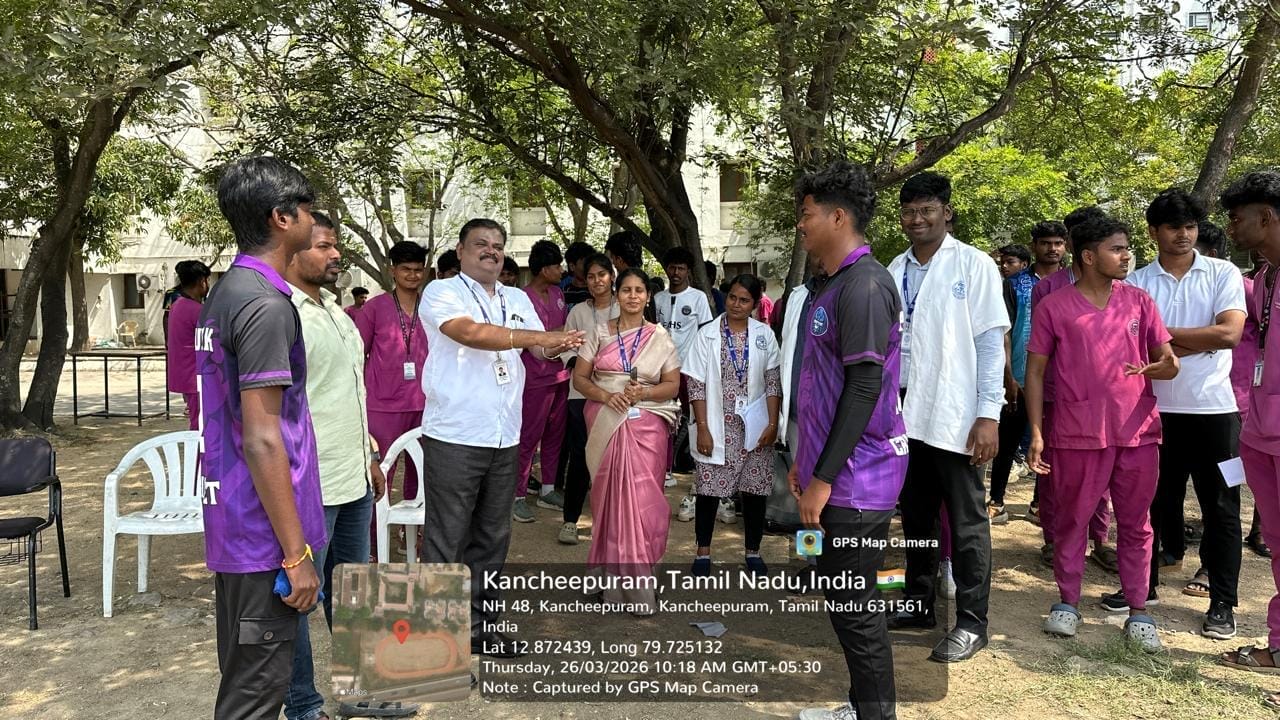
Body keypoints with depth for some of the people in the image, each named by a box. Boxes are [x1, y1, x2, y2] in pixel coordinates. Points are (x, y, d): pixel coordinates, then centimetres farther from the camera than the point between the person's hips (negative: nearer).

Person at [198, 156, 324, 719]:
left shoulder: (224, 293, 11)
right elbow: (263, 441, -23)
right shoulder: (265, 305, -19)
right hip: (264, 530, -10)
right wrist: (296, 554, -19)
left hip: (233, 521, 10)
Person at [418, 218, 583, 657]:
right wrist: (537, 337, -22)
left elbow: (541, 347, 14)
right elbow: (470, 332, -21)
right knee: (446, 542, 0)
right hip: (454, 438, -6)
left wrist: (560, 345, -9)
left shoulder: (518, 300, 17)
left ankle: (481, 627, 26)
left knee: (492, 538, 14)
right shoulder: (442, 292, -3)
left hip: (504, 439, 6)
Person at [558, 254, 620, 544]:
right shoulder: (578, 311, 8)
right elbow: (566, 348, 7)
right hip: (582, 392, 0)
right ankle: (570, 520, 8)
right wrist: (578, 364, -12)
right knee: (579, 454, -2)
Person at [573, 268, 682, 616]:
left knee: (640, 499, -5)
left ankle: (637, 584, 6)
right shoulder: (599, 333, 7)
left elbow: (673, 385, 4)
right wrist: (606, 396, -12)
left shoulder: (660, 338, 5)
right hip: (605, 424, 1)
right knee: (608, 497, 4)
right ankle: (613, 578, 17)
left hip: (645, 425, -1)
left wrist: (642, 393, -13)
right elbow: (579, 377, 5)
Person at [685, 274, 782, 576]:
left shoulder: (765, 335, 3)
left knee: (755, 490, 7)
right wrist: (702, 428, -10)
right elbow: (696, 385, -5)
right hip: (718, 426, -1)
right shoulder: (707, 334, -2)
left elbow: (773, 382, 2)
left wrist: (772, 424, -5)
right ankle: (703, 552, 19)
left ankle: (753, 552, 23)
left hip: (755, 426, 2)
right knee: (709, 489, 3)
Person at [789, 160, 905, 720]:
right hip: (838, 469, 9)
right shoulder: (831, 284, 13)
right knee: (844, 594, 17)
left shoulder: (864, 284, -16)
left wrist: (823, 478, -20)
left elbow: (865, 387, -21)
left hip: (856, 475, -9)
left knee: (852, 603, 0)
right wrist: (805, 460, 19)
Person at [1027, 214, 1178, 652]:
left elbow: (1168, 359, 9)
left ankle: (1138, 612, 20)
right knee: (1071, 520, 8)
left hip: (1137, 431, 3)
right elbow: (1035, 372, 0)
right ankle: (1068, 602, 23)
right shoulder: (1055, 307, -1)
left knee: (1136, 523, 9)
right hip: (1078, 434, -2)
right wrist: (1036, 433, -5)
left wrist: (1165, 368, -17)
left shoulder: (1139, 301, 7)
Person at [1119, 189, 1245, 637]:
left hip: (1213, 409, -1)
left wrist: (1164, 333, -9)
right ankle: (1144, 583, 25)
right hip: (1157, 409, 1)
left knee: (1220, 506, 5)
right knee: (1154, 500, 11)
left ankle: (1223, 603, 15)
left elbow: (1229, 333, -12)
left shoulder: (1223, 274, 2)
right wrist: (1199, 342, -12)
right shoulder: (1137, 283, 3)